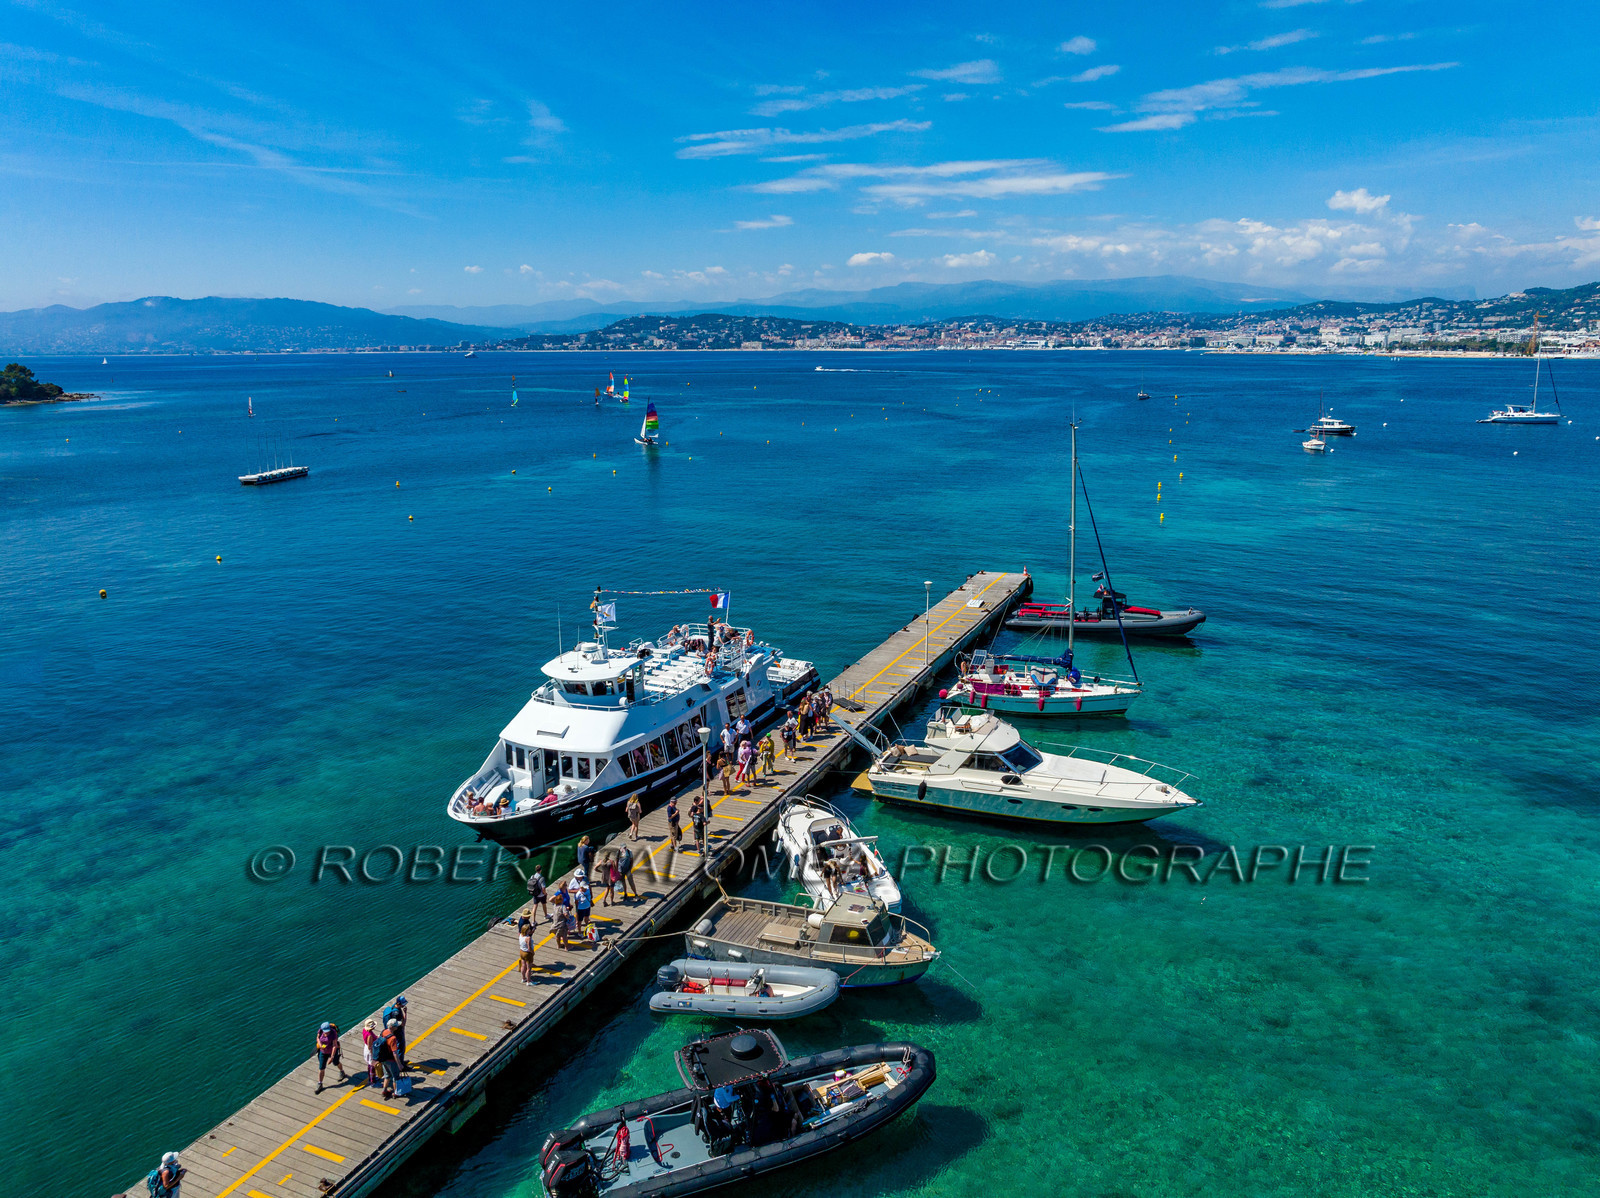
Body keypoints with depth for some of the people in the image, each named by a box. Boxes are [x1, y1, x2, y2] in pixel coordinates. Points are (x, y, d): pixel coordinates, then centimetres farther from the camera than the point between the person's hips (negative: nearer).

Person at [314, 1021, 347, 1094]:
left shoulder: (333, 1033, -32)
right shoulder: (320, 1031, -20)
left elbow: (335, 1046, -30)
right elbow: (318, 1038, 0)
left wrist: (332, 1057, -31)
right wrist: (320, 1045, -21)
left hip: (333, 1051, -3)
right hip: (323, 1052, 3)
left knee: (336, 1063, 22)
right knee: (321, 1068, 4)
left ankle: (342, 1072, 53)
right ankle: (319, 1084, 20)